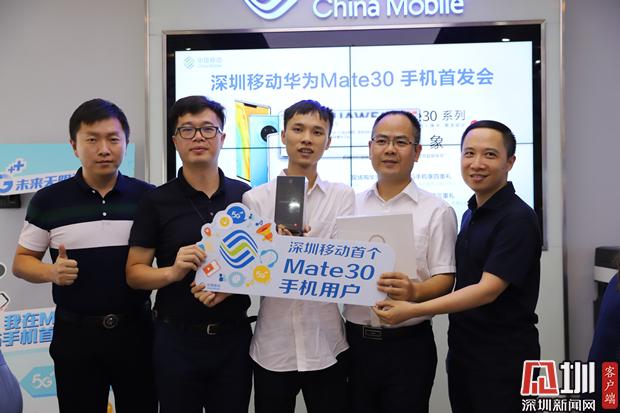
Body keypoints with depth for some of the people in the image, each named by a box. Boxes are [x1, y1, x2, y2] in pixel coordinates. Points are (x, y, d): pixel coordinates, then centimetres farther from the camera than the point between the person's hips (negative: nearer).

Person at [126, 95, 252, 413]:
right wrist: (173, 272, -22)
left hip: (234, 335, 2)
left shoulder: (246, 196, 1)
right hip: (176, 338, -1)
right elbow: (134, 273, -2)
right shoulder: (156, 202, -3)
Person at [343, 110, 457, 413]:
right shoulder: (350, 206, 8)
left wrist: (414, 291, -27)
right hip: (355, 341, 4)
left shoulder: (437, 211, -3)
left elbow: (445, 280, -7)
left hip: (408, 344, -3)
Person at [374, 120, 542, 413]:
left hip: (503, 358, -7)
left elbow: (488, 290, -22)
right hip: (462, 350, 8)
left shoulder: (518, 219, -16)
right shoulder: (470, 214, 9)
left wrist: (414, 309, -26)